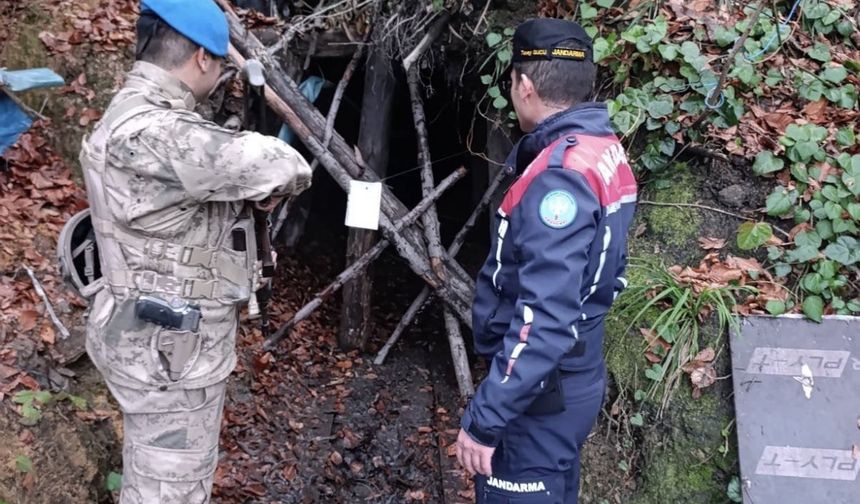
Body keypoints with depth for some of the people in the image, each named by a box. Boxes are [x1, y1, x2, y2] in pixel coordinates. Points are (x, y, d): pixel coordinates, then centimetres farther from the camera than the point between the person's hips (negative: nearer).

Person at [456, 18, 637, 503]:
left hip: (540, 393, -10)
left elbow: (544, 320, -29)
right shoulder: (605, 153, 6)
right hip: (576, 376, 10)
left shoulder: (560, 178, -25)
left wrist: (485, 419, -25)